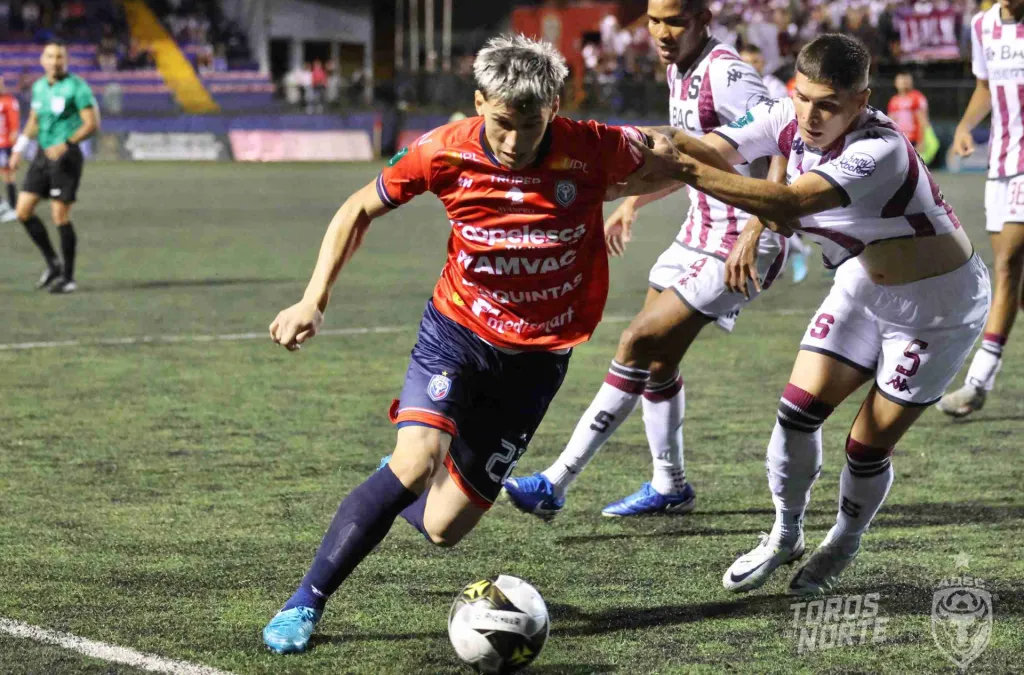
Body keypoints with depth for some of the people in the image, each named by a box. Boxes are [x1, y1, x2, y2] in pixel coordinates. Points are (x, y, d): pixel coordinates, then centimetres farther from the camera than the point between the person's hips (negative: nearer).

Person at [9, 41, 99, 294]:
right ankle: (52, 264, 17)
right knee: (23, 211, 2)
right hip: (43, 156, 7)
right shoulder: (39, 87, 12)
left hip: (66, 157, -7)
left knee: (60, 216, -8)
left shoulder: (76, 86, -10)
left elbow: (91, 124, -14)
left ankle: (68, 277, 4)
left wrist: (66, 144, -25)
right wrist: (19, 148, 17)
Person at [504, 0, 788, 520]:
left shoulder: (725, 74, -20)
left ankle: (555, 484, -9)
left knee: (639, 344, -12)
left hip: (736, 245, -9)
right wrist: (633, 202, 27)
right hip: (701, 230, 9)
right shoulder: (680, 70, 9)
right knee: (657, 358, 12)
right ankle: (669, 487, 26)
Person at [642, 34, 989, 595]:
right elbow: (705, 149, -20)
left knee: (869, 446, -2)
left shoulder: (881, 152, -36)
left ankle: (843, 547, 26)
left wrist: (691, 173, -57)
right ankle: (785, 534, 18)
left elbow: (791, 201, -48)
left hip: (939, 302, -6)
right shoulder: (790, 122, -14)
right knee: (798, 408, -4)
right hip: (862, 286, 6)